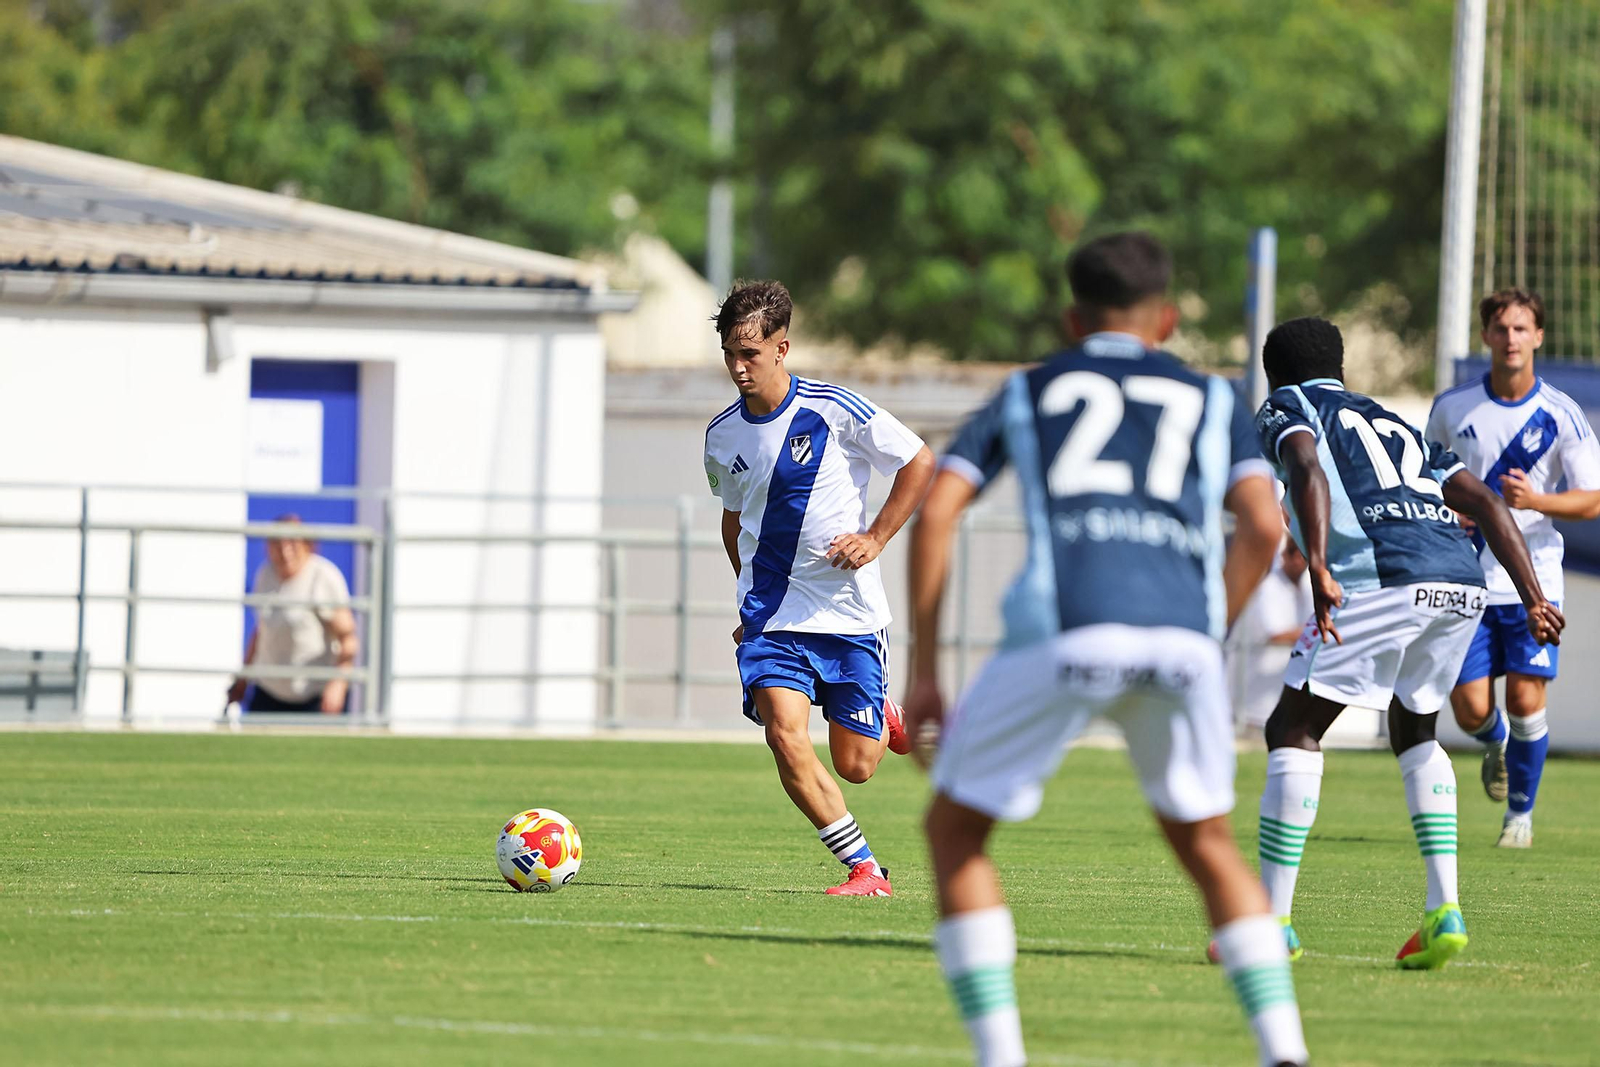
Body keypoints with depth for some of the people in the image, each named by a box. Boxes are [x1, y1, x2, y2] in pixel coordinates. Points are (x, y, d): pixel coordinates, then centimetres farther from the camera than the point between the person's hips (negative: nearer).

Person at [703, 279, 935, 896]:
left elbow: (919, 464, -3)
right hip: (772, 615, 3)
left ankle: (882, 718, 38)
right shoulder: (723, 437, 3)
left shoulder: (833, 409, -11)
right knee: (786, 738, -19)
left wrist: (875, 539, -10)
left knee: (854, 767, 1)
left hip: (850, 613, -3)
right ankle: (865, 867, -6)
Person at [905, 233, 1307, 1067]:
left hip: (1062, 631, -2)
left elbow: (935, 512, 13)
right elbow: (1264, 524, 10)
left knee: (954, 831, 15)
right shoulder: (1210, 400, 27)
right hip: (1180, 638, 2)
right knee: (1204, 841, 23)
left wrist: (923, 674, 14)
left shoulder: (1025, 393, 26)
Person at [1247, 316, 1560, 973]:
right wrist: (1534, 598, 19)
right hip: (1463, 582, 7)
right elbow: (1485, 503, 25)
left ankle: (1274, 923, -1)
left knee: (1293, 732, 4)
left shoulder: (1286, 409, 17)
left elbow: (1307, 470, -8)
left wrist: (1318, 569, -20)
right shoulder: (1394, 424, 35)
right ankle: (1444, 911, 14)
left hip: (1383, 580, -6)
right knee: (1413, 733, 26)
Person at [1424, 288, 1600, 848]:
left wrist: (1535, 501, -21)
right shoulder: (1452, 408, 0)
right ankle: (1496, 744, 34)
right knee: (1469, 708, -4)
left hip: (1533, 578, -1)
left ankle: (1521, 811, 15)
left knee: (1526, 701, -8)